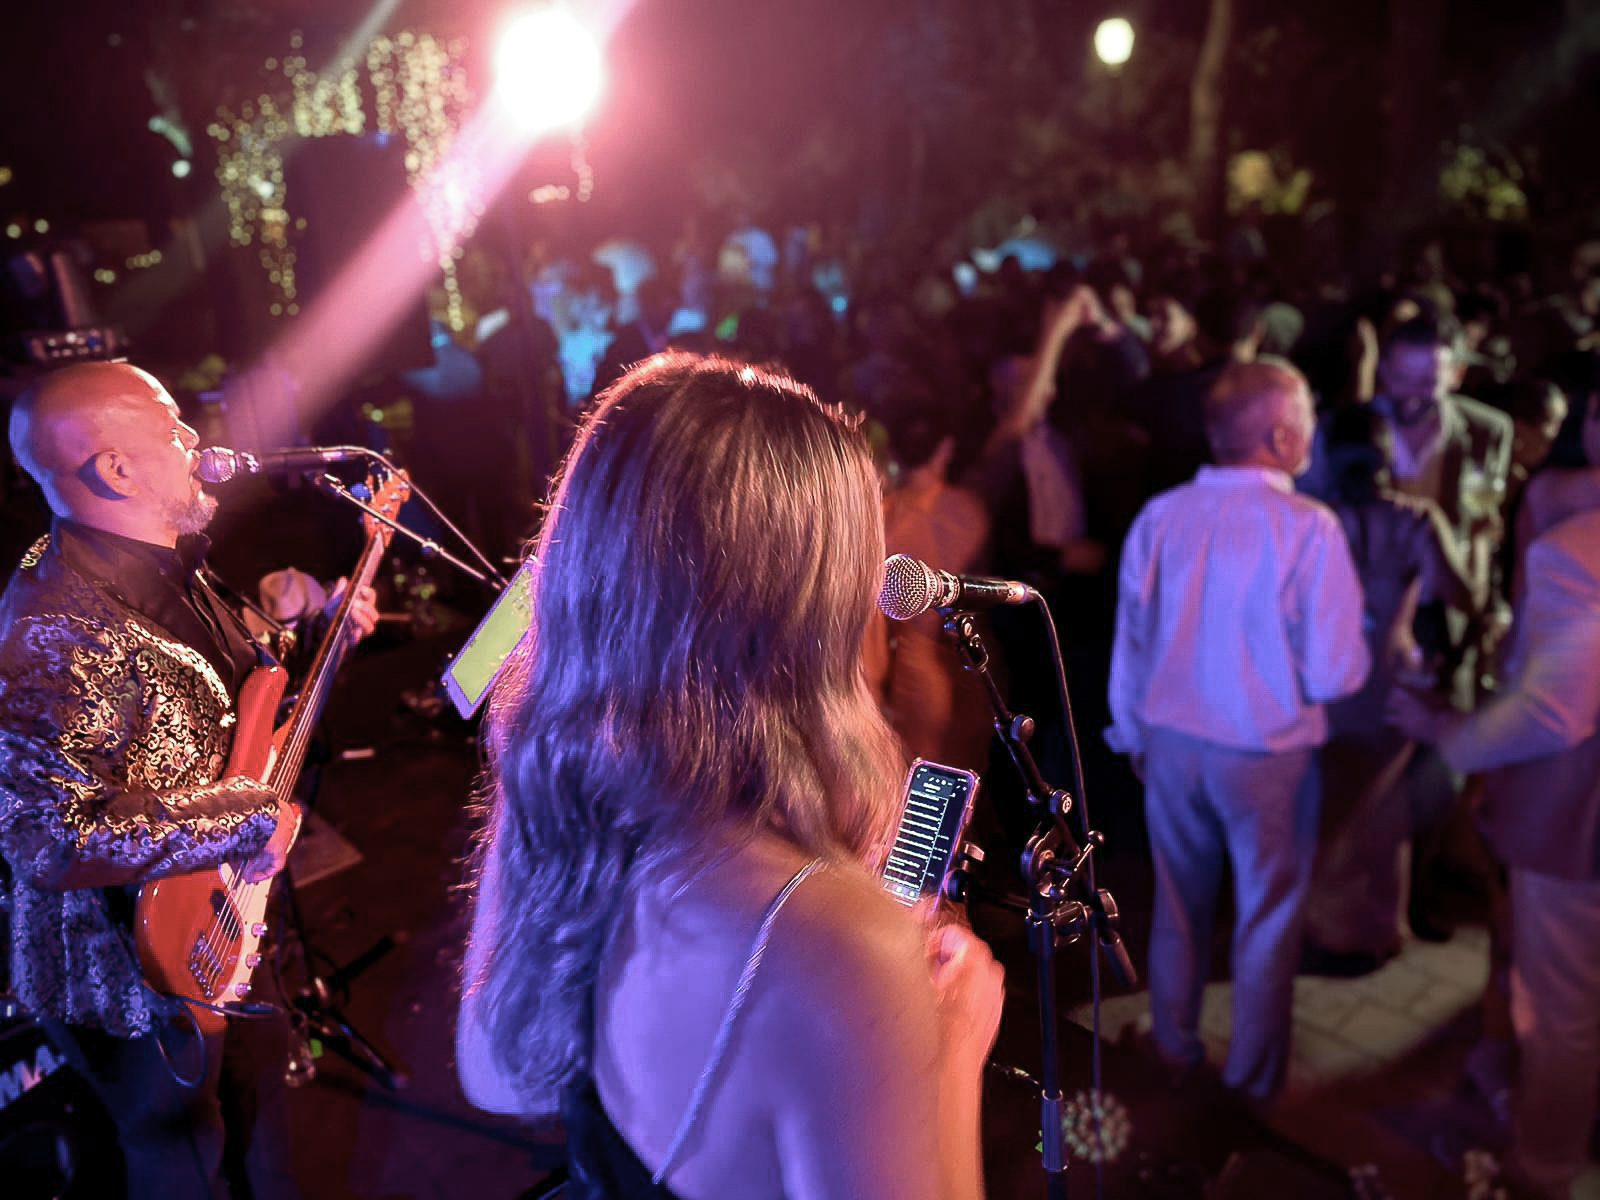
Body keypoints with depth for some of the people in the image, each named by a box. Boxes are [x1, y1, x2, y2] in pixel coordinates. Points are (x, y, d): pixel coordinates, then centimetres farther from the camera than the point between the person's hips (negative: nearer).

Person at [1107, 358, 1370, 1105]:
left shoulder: (1159, 518, -7)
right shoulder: (1307, 529, -19)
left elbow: (1130, 646, 1)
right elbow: (1333, 674, -18)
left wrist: (1134, 735, 16)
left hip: (1171, 743, 4)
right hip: (1267, 755, -3)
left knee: (1179, 903, 22)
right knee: (1268, 918, 17)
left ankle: (1175, 1049, 40)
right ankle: (1254, 1077, 35)